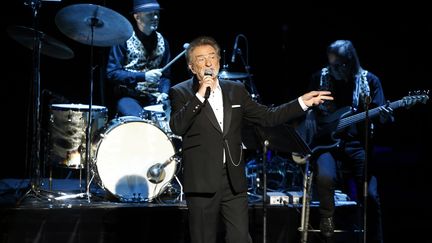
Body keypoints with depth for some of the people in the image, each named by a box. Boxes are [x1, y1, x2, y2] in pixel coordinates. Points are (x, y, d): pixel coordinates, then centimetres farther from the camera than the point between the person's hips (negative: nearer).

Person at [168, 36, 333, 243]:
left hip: (234, 181, 3)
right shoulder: (180, 92, 1)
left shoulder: (236, 90, 13)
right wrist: (199, 95, -19)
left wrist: (302, 102, 7)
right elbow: (177, 127, -14)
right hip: (202, 182, -3)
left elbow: (267, 117, 14)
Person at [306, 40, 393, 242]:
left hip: (357, 144, 0)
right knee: (325, 176, -32)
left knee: (371, 195, -16)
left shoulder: (369, 81, 3)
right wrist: (310, 117, -4)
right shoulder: (320, 78, 5)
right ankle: (326, 216, -3)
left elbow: (377, 114, -2)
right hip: (326, 142, 0)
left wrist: (383, 118, -25)